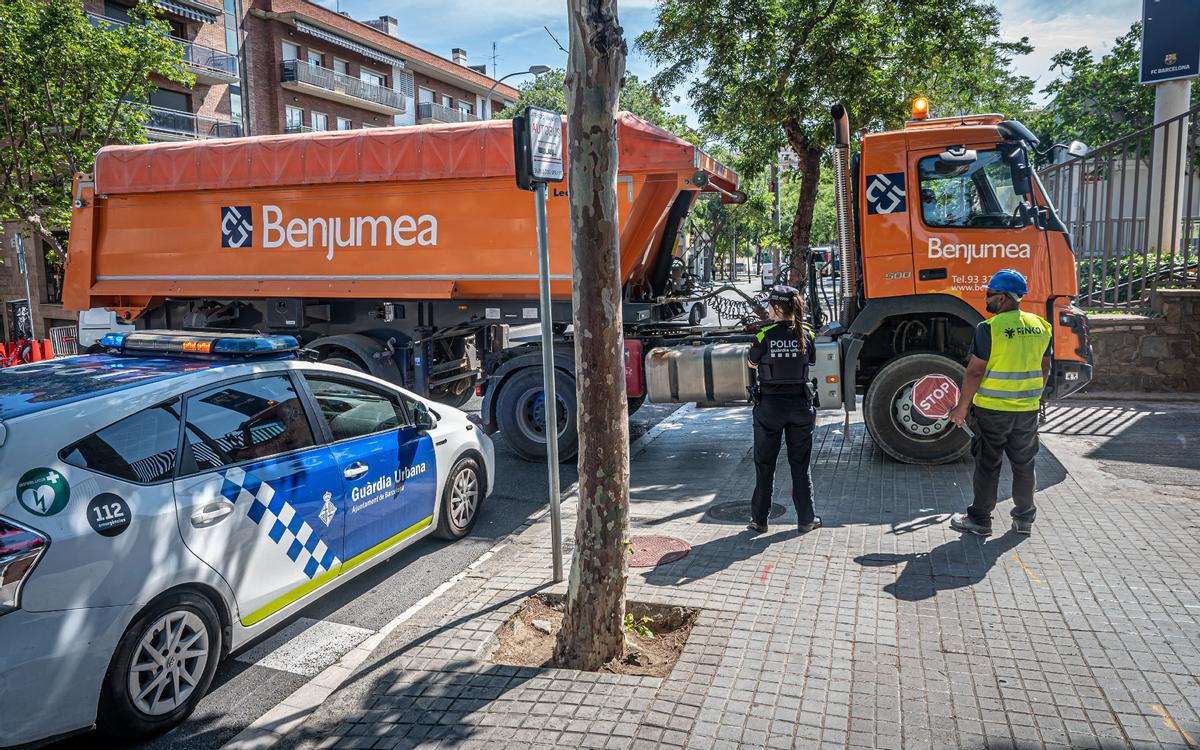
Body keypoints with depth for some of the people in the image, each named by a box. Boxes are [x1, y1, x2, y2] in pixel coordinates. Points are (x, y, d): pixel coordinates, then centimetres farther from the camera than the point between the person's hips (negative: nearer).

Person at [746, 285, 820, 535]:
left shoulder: (765, 335, -12)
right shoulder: (805, 334, -4)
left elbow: (752, 363, 3)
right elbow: (811, 362, 11)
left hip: (770, 404, -2)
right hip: (800, 404, 2)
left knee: (764, 465, 9)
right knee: (800, 464, 12)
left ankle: (759, 519, 15)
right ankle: (806, 519, 18)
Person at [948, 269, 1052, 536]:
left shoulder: (989, 328, -16)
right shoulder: (1039, 326, 4)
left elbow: (975, 371, -16)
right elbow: (1045, 369, 12)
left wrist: (962, 407, -8)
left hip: (992, 409, -5)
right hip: (1028, 409, 5)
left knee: (988, 465, 6)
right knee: (1024, 464, 16)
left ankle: (980, 519, 15)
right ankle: (1024, 519, 26)